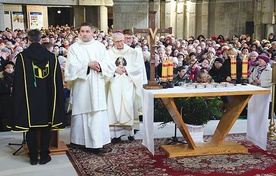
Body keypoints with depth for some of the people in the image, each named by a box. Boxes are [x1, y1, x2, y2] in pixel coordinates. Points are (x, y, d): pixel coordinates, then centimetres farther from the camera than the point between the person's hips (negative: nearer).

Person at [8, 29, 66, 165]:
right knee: (45, 127, 10)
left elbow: (18, 81, -6)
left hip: (29, 99, -1)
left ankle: (33, 157, 14)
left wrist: (18, 100, 1)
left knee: (31, 128, 9)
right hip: (47, 98, 1)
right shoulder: (51, 57, -2)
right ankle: (44, 156, 14)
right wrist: (57, 101, 10)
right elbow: (58, 80, 1)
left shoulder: (22, 57, -8)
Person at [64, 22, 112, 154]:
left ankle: (98, 142, 1)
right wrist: (88, 65, -15)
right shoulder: (74, 48, 3)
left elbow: (107, 63, 6)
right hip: (81, 86, -2)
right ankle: (82, 140, 11)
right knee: (82, 112, 1)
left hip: (97, 86, 2)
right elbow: (72, 66, -7)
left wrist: (99, 65, -15)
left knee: (98, 112, -2)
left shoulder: (100, 46, 10)